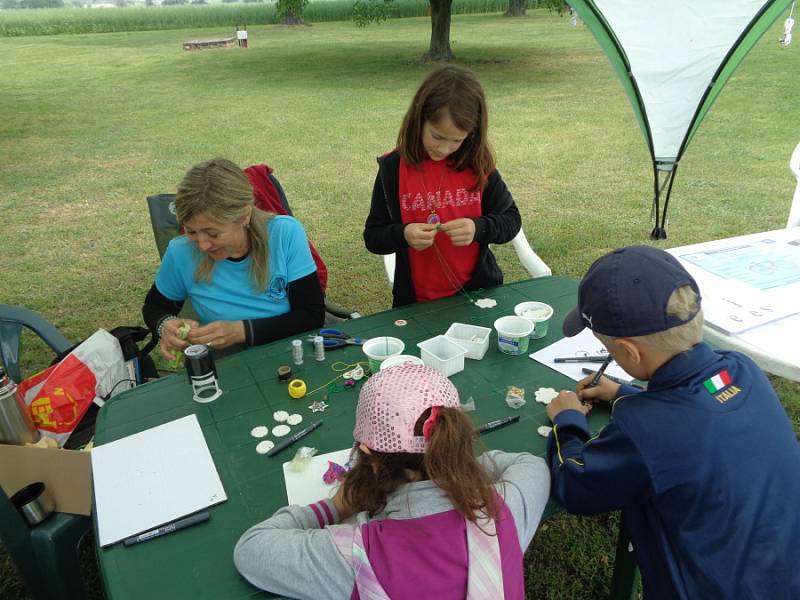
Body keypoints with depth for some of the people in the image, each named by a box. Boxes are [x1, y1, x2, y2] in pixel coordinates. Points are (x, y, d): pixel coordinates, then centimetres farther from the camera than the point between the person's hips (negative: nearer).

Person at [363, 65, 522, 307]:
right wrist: (402, 235, -19)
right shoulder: (393, 168, -4)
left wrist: (478, 228, -16)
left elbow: (511, 220, 4)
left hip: (479, 293, 0)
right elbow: (372, 238, 2)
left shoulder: (478, 164, -2)